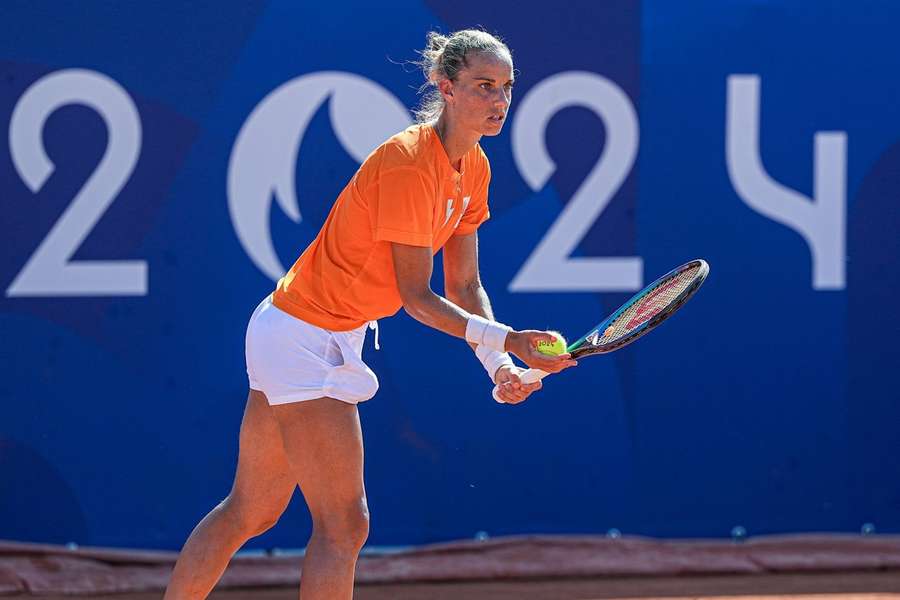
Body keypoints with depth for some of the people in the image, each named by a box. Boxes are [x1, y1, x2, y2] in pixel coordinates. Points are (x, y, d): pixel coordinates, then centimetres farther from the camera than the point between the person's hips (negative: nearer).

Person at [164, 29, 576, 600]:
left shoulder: (474, 168, 5)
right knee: (344, 525, -10)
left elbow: (465, 285, 8)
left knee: (252, 511, 16)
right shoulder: (409, 162, -23)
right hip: (306, 334, -10)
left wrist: (499, 364, -7)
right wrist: (506, 340, -26)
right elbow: (417, 295, -21)